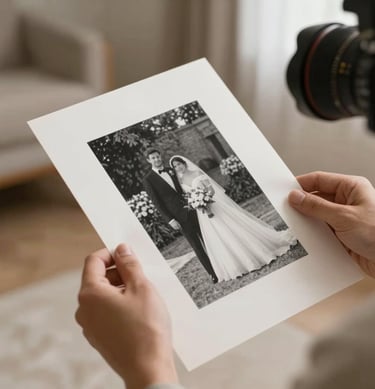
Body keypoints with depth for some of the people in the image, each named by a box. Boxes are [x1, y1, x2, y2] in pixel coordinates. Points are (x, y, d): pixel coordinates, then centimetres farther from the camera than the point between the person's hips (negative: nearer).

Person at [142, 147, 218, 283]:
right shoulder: (148, 179, -3)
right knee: (196, 246, -1)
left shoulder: (171, 171, 12)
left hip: (192, 209, 5)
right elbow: (157, 202, -6)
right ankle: (213, 273, 6)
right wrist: (170, 220, -12)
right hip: (179, 217, -4)